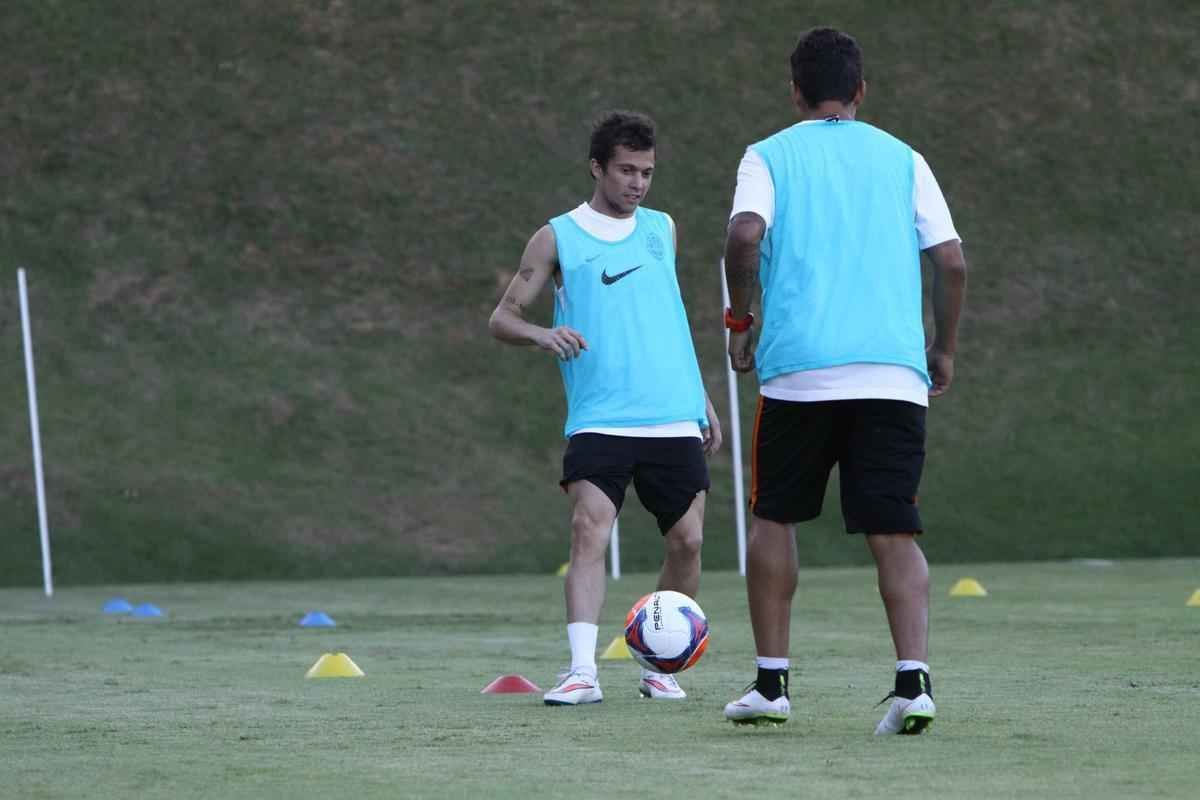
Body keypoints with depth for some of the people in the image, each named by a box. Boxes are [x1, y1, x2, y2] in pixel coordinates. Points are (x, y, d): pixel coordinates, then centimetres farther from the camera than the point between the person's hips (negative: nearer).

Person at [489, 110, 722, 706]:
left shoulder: (661, 229, 15)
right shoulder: (558, 238, 3)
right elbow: (502, 317, 2)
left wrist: (703, 401, 24)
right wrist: (540, 334, -20)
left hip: (674, 421, 4)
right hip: (599, 420, -4)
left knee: (687, 541, 0)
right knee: (589, 529, -19)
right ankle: (582, 671, -24)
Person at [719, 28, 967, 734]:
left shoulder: (770, 157, 8)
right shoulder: (902, 159, 14)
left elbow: (745, 235, -10)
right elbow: (952, 261, 6)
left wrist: (739, 321, 3)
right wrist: (945, 350, 17)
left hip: (799, 371, -1)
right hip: (894, 372, 1)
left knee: (775, 518, 16)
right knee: (894, 534, 1)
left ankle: (772, 682, 14)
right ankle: (914, 680, -17)